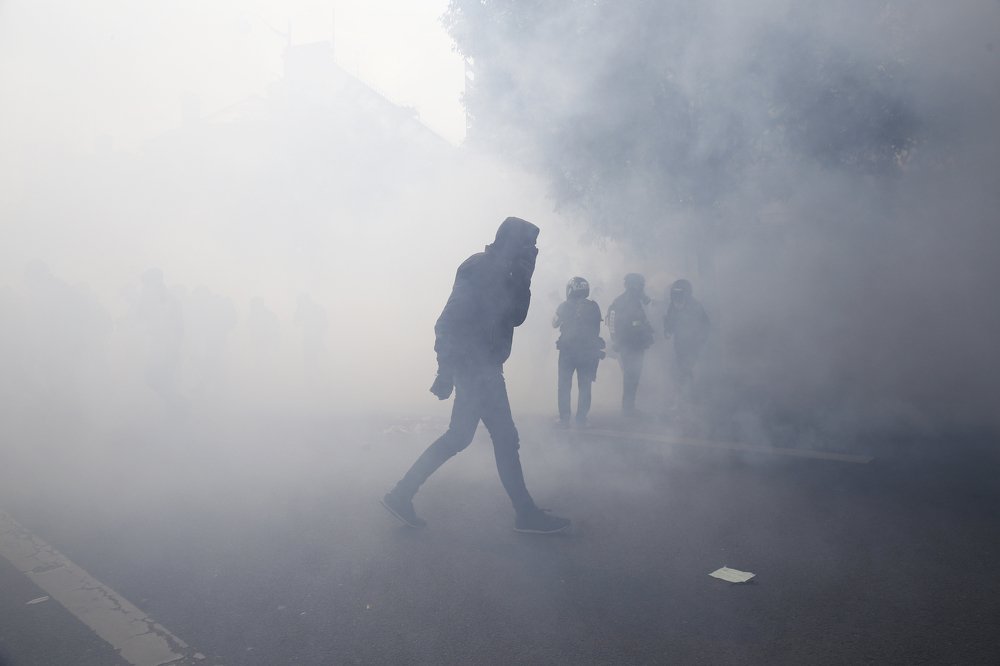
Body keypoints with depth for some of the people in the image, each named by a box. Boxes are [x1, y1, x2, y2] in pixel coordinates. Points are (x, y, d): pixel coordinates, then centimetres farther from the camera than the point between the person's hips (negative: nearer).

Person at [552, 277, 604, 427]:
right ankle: (581, 418, 6)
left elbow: (554, 324, 10)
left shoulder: (564, 306, -3)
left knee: (564, 385, 6)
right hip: (589, 351, 1)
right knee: (585, 386, 8)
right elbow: (597, 329, 8)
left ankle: (564, 418, 3)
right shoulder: (594, 307, 1)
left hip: (567, 350, -1)